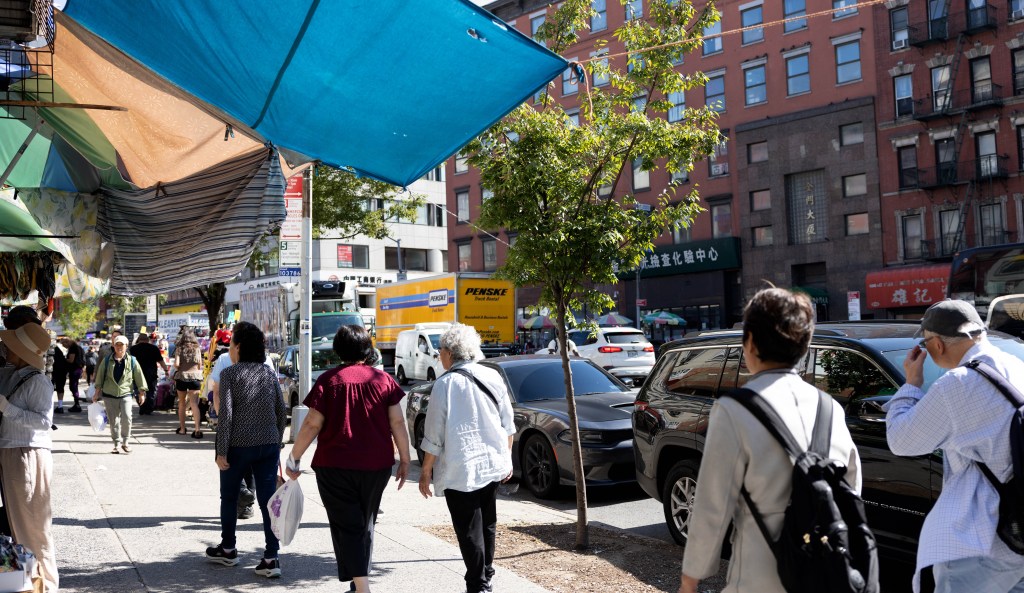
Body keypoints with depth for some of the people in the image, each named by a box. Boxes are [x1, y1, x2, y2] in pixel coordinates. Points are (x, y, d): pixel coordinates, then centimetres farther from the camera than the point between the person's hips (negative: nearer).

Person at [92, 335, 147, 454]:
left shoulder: (132, 361, 2)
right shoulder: (106, 361, 5)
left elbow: (139, 377, 6)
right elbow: (100, 377, 10)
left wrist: (142, 393, 5)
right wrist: (97, 393, 9)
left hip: (126, 394, -1)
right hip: (109, 395, 2)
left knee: (127, 418, -17)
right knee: (113, 421, 5)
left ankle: (125, 442, -1)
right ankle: (116, 444, 15)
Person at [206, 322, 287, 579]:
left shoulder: (230, 373, -6)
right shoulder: (269, 374, 7)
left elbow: (226, 413, -13)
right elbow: (281, 413, 7)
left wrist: (221, 451, -10)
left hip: (238, 445, -3)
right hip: (269, 445, 3)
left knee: (229, 497, 17)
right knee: (268, 499, 3)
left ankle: (228, 549, 31)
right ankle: (271, 558, -1)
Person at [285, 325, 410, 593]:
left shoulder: (328, 380, -5)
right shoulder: (383, 379, 1)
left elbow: (312, 424, -7)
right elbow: (397, 422, 0)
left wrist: (294, 458, 3)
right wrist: (404, 459, 8)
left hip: (335, 466, -3)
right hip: (376, 465, 3)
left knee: (347, 526, 2)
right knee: (365, 523, 20)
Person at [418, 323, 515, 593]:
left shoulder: (445, 384, -13)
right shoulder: (493, 377, 3)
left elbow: (434, 435, -11)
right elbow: (508, 424, 9)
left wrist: (426, 471, -2)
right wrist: (507, 456, 19)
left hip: (459, 469, -6)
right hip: (492, 463, 6)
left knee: (469, 530, 3)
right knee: (487, 524, 20)